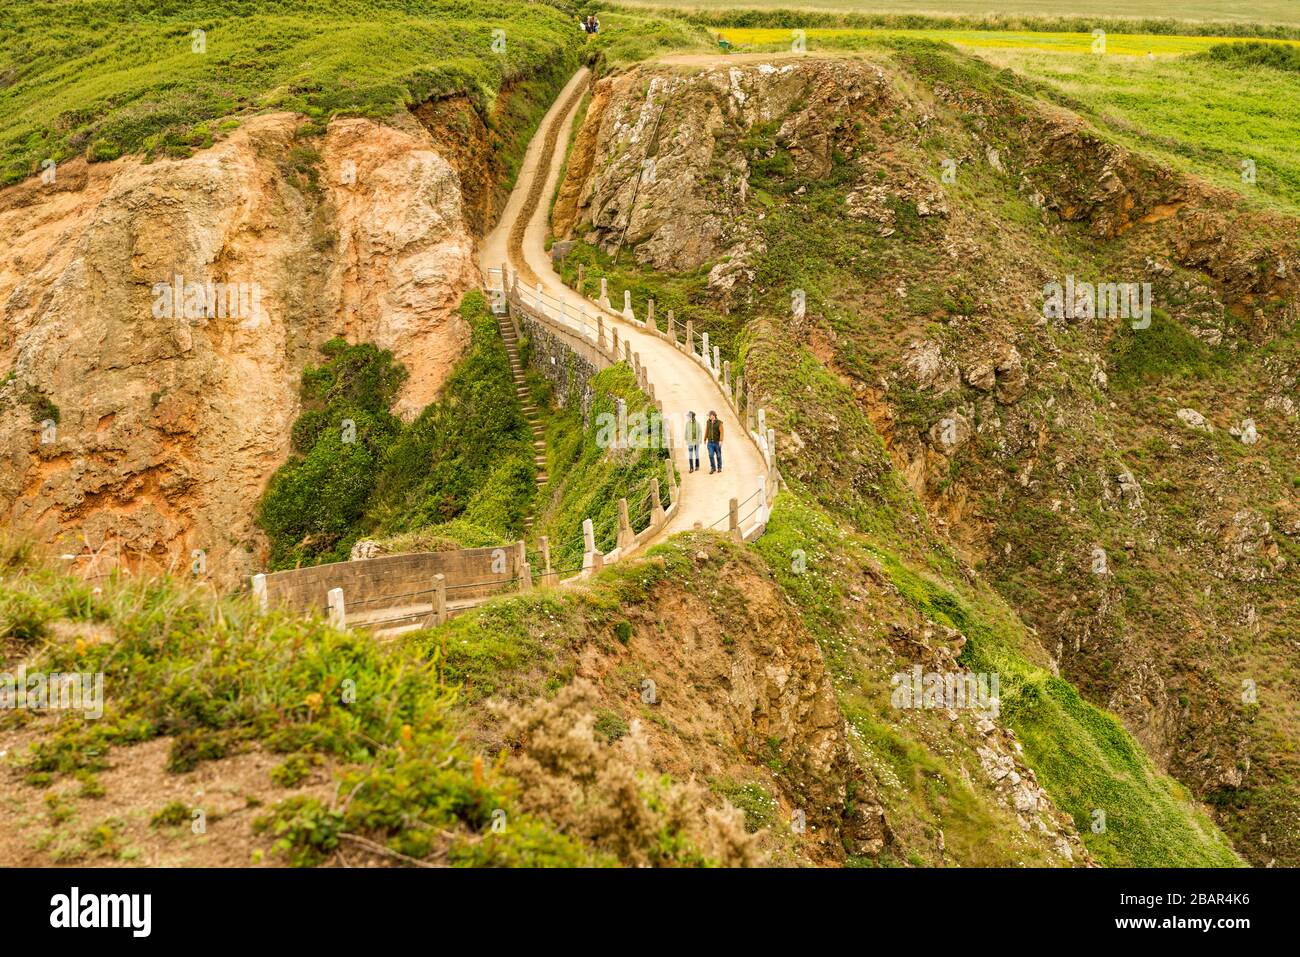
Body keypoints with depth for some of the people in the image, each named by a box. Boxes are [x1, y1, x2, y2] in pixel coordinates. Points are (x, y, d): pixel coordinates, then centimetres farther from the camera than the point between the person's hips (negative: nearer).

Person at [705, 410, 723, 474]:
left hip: (717, 442, -3)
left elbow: (721, 432, -14)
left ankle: (719, 467, 22)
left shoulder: (719, 422, -11)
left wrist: (721, 441, -22)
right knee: (711, 455, -6)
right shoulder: (708, 422, 2)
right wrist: (705, 440, 11)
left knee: (718, 455, 6)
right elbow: (706, 431, 8)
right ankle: (713, 468, 3)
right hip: (710, 442, 3)